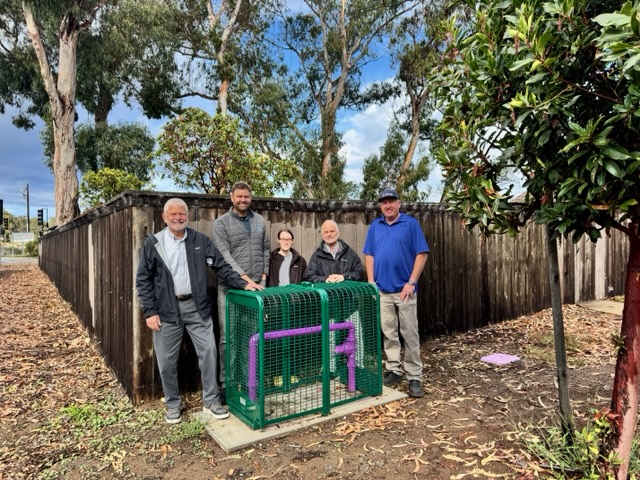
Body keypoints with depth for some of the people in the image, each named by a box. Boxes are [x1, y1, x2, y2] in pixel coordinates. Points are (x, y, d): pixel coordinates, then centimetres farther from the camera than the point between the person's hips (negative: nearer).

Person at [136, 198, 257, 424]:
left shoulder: (200, 240, 4)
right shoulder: (153, 243, 0)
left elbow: (221, 266, 3)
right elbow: (143, 279, 1)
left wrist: (242, 283, -9)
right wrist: (150, 311, -6)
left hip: (196, 306, 1)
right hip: (167, 310, -1)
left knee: (208, 352, 2)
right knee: (167, 361, 9)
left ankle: (211, 401, 20)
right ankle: (172, 404, 30)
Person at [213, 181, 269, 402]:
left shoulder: (260, 221, 13)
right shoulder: (221, 223, -1)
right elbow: (224, 255, -11)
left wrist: (263, 276, 6)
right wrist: (245, 278, -19)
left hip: (257, 285, 4)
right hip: (231, 287, -3)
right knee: (228, 337, -1)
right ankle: (226, 384, 12)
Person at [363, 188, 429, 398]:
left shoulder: (411, 223, -2)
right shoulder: (375, 226, 9)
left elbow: (421, 254, -6)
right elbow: (369, 256, 10)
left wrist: (411, 282, -12)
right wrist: (371, 282, 1)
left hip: (404, 289, -3)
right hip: (382, 290, 4)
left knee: (410, 334, 2)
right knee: (388, 333, 11)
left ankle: (414, 376, 11)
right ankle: (394, 369, 25)